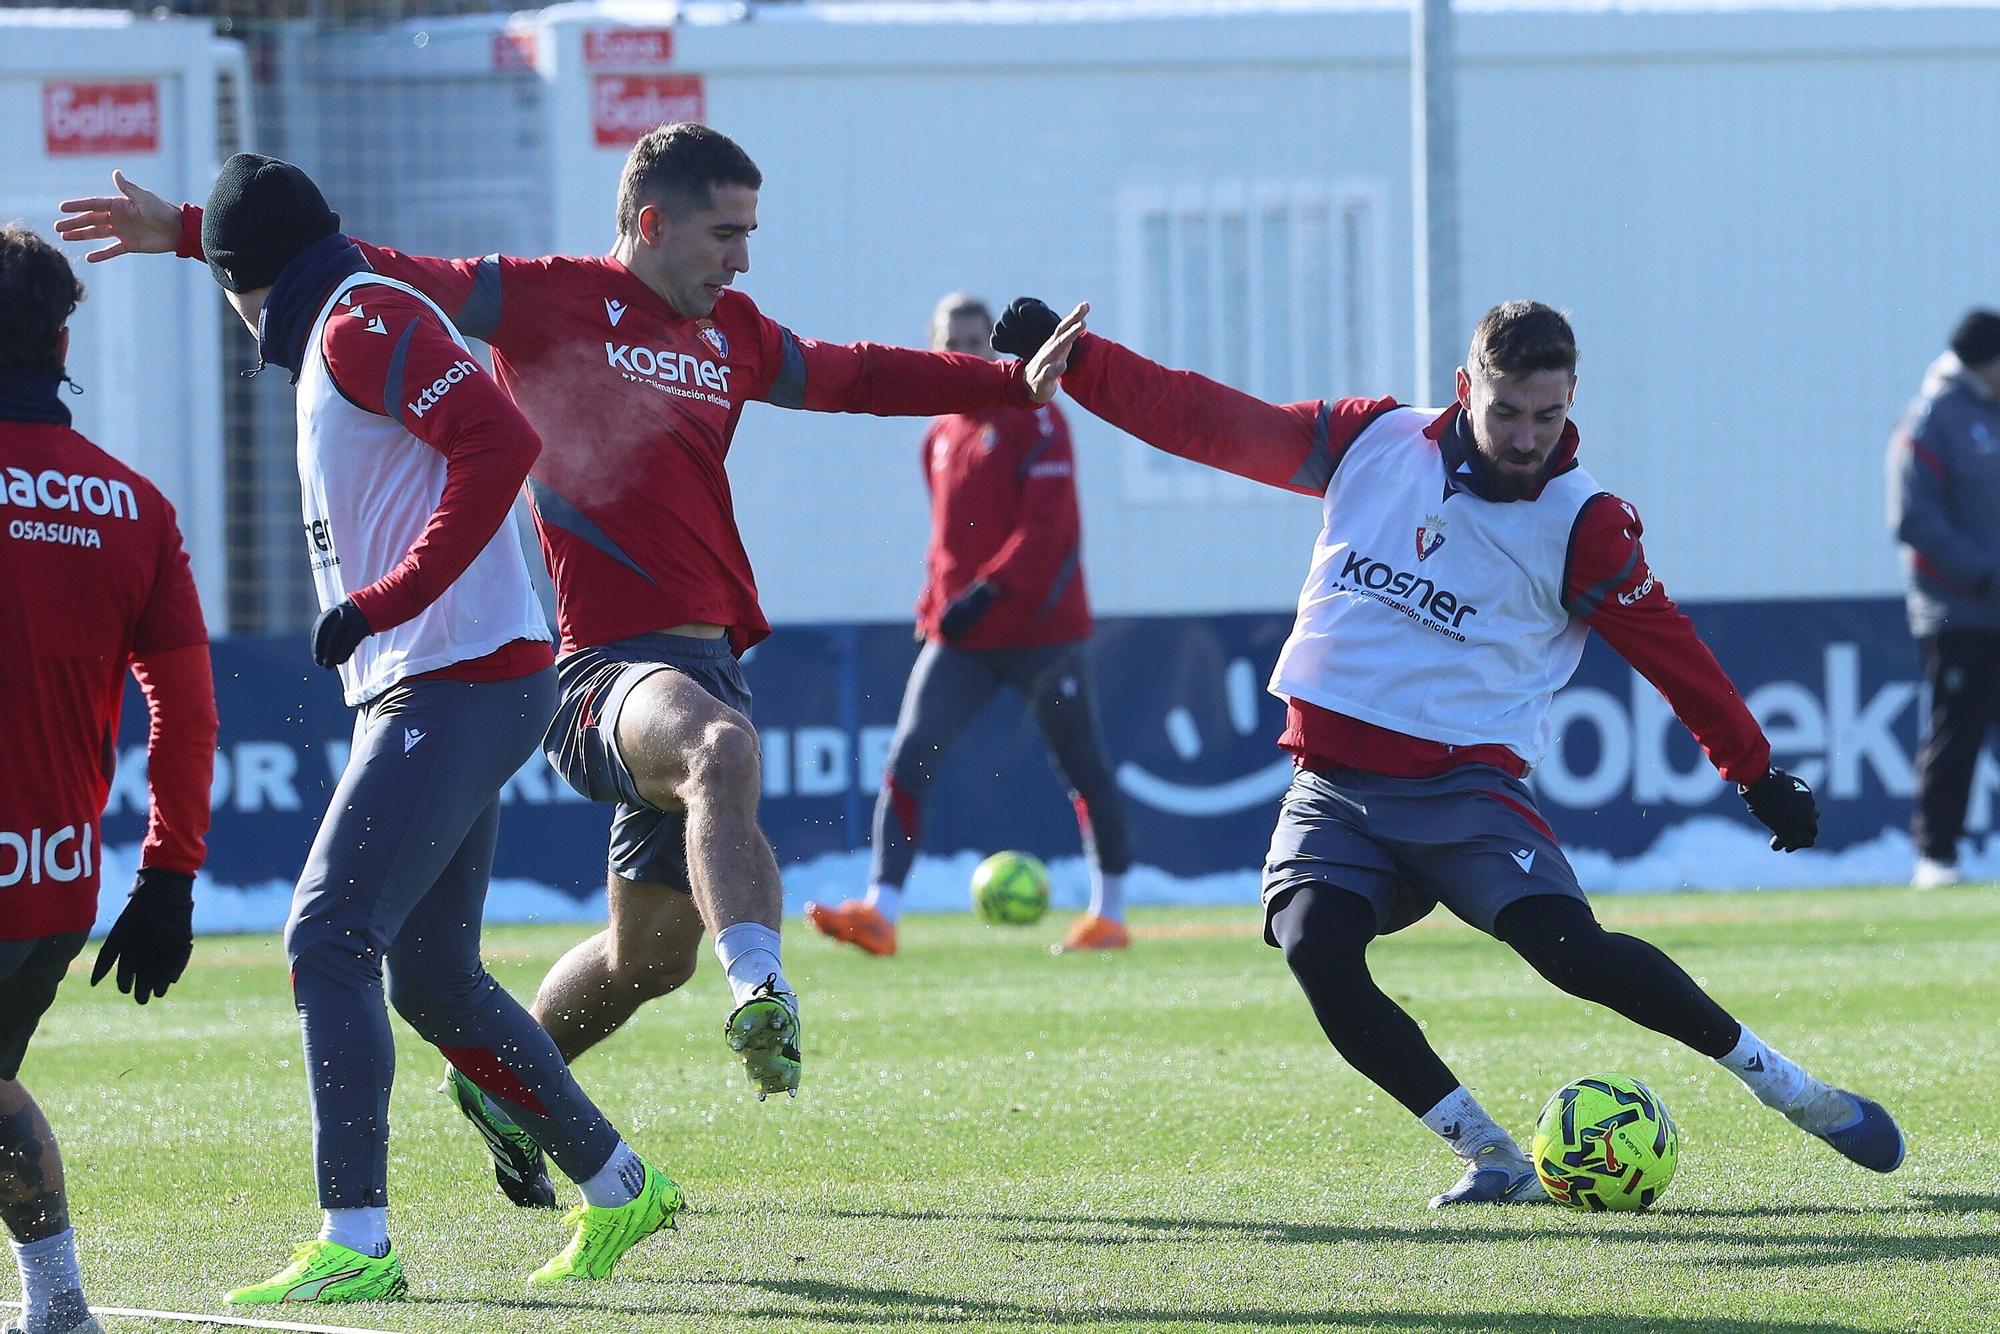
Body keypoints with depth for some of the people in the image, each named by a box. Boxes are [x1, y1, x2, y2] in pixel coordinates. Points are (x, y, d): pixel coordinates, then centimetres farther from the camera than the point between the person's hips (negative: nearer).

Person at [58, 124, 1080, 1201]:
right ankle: (760, 994, -56)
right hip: (605, 662, -7)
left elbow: (857, 378, 36)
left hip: (706, 659, 7)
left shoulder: (733, 335, 19)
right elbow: (380, 279, -4)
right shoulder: (549, 300, 1)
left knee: (652, 955, 12)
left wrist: (1014, 383, 38)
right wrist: (188, 232, -10)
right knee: (722, 745, -40)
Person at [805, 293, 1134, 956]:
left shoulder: (1034, 418, -6)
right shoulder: (940, 436, 14)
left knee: (1083, 769, 5)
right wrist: (934, 606, 9)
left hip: (1042, 628, -6)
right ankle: (879, 910, -18)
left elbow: (1046, 522, -17)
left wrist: (991, 590, -26)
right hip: (960, 637, 6)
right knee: (908, 757, -11)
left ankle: (1109, 913, 19)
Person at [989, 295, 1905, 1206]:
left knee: (1569, 948, -24)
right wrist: (1067, 358, 7)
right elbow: (1209, 422, 9)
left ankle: (1779, 1081, -5)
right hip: (1333, 781, 3)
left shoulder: (1583, 526, -2)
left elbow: (1673, 653, 5)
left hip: (1464, 785, -3)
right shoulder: (1374, 445, 5)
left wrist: (1758, 774, 6)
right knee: (1315, 952, -24)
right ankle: (1492, 1160, -13)